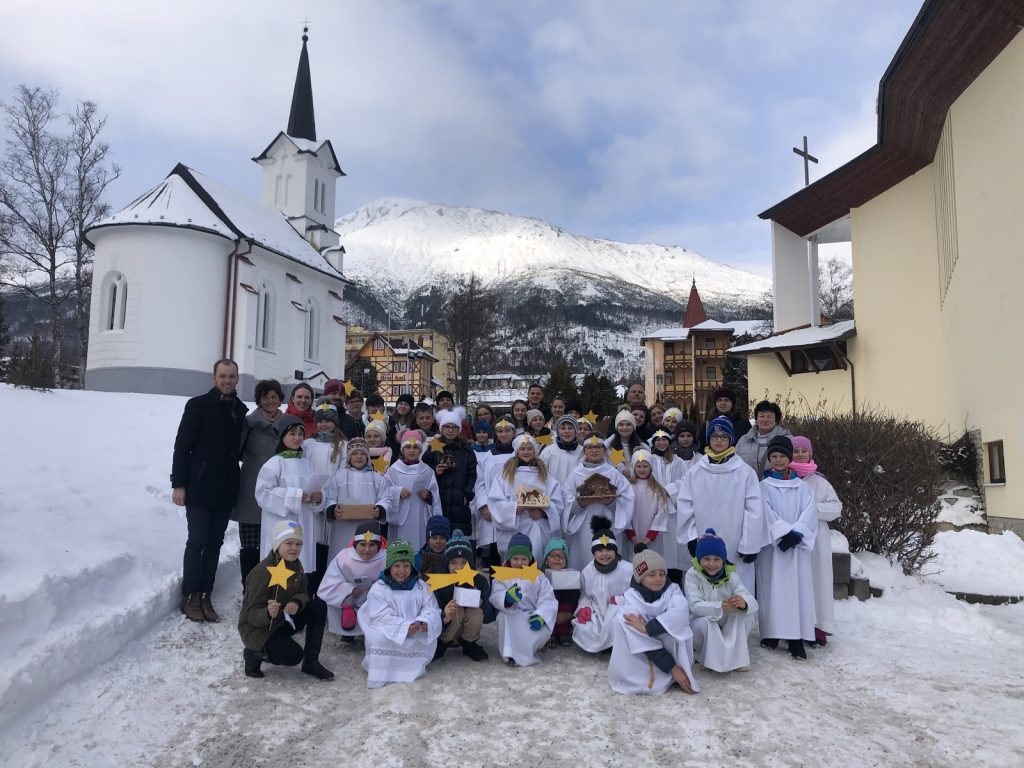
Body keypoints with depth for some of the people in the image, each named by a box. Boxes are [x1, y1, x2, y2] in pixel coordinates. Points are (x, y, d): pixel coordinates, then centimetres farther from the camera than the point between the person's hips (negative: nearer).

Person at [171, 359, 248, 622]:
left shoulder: (240, 410, 8)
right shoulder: (198, 405, -5)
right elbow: (182, 445, -7)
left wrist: (236, 484, 6)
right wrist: (178, 484, -11)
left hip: (225, 490, 4)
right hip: (200, 488, -4)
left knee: (214, 543, 9)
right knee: (197, 541, 0)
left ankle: (205, 596, 17)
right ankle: (190, 597, 12)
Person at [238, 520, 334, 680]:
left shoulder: (296, 564, -3)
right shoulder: (262, 571, -26)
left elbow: (303, 593, 1)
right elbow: (252, 614, -25)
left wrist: (296, 603, -23)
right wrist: (268, 613, -48)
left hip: (283, 620, 8)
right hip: (256, 627, -7)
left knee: (319, 606, -11)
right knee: (293, 655, -25)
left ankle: (311, 662, -2)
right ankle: (254, 654, 3)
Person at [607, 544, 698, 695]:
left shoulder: (672, 590, -11)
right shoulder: (632, 597, -16)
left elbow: (681, 612, -37)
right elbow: (642, 640, -24)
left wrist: (646, 627, -42)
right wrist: (672, 668, -30)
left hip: (670, 648, 0)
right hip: (642, 651, 0)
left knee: (677, 625, -30)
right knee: (623, 622, -28)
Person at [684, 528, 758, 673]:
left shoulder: (731, 576, -9)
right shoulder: (692, 575, -17)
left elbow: (753, 602, -21)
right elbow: (695, 606, -30)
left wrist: (744, 603, -48)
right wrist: (720, 607, -49)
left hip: (728, 627, 3)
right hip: (701, 625, -3)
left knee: (746, 613, -23)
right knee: (704, 623, -36)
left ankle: (736, 656, -9)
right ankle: (715, 659, -8)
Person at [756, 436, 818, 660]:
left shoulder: (802, 486, 10)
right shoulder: (765, 486, 5)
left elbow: (809, 511, -1)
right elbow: (767, 514, -5)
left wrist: (796, 534, -14)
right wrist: (784, 534, -16)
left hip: (797, 545, 2)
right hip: (773, 545, -1)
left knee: (798, 589, -1)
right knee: (772, 589, 0)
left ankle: (796, 640, 2)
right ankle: (770, 634, 10)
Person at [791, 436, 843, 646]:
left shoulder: (819, 481, 8)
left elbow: (836, 507, 6)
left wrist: (815, 508, -9)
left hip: (815, 540, 2)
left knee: (816, 579, 3)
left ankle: (817, 626, 12)